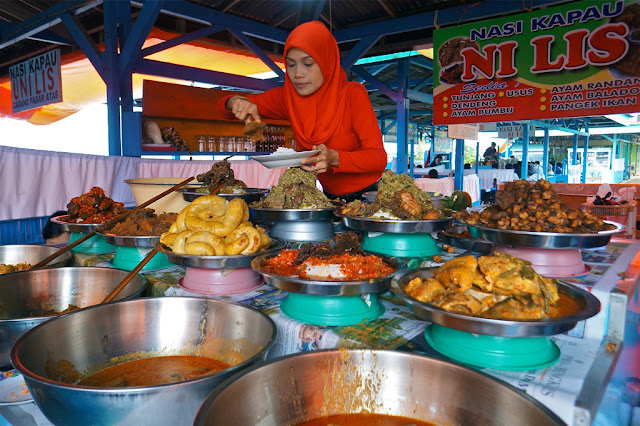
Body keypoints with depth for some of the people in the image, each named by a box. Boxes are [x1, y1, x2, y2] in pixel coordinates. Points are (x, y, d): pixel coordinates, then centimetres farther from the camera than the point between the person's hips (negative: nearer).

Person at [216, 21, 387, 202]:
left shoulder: (352, 94, -14)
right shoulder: (287, 97, -3)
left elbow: (379, 158, -19)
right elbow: (223, 107, 5)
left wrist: (334, 158, -37)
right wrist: (238, 102, -19)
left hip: (367, 195, -3)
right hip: (330, 196, 3)